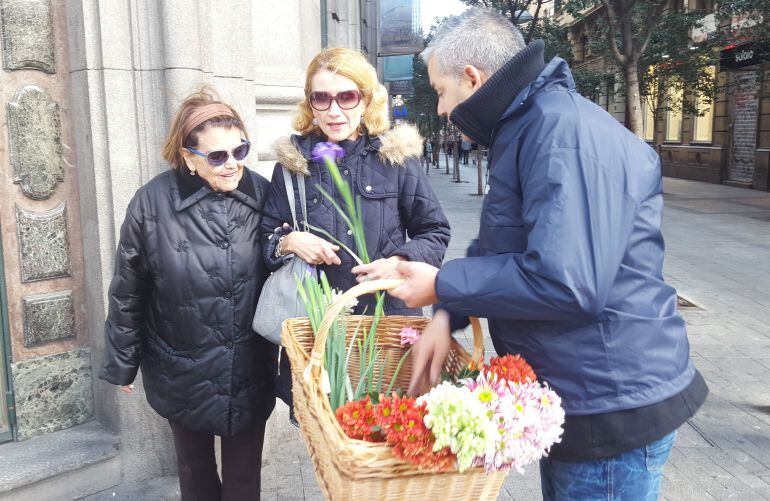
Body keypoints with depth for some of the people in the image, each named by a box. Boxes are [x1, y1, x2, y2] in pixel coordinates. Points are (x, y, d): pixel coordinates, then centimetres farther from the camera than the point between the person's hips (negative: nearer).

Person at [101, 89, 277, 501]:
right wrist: (122, 364, 4)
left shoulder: (260, 194, -9)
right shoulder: (153, 203, -15)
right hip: (183, 371, 0)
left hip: (249, 370, 1)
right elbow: (127, 292, -4)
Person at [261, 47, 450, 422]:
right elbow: (267, 235, 11)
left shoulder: (395, 155, 0)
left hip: (389, 318, -1)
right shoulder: (294, 160, 4)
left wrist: (401, 262, -13)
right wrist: (288, 241, -11)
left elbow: (435, 232, 5)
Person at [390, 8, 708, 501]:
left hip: (613, 408, -9)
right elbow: (495, 248, 15)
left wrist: (441, 286, -20)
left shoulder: (567, 132, -24)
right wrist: (447, 315, -1)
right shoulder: (526, 130, 10)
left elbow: (565, 283, -33)